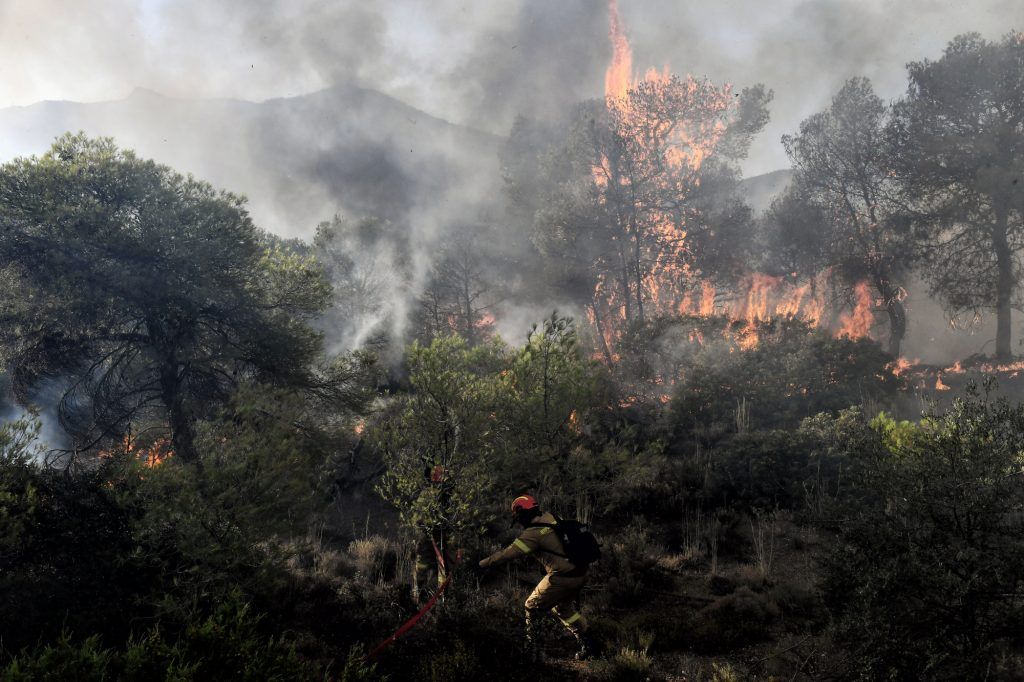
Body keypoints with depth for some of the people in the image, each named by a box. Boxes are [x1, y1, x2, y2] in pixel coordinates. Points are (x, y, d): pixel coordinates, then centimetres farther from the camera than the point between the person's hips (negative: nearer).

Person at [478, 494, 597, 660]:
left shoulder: (533, 534, -15)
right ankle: (586, 644, 28)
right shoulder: (550, 517, 5)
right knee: (563, 608, 27)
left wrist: (482, 563, -2)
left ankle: (532, 648, 12)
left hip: (562, 578, -8)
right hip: (581, 574, 8)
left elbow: (508, 553, -12)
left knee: (532, 607, 10)